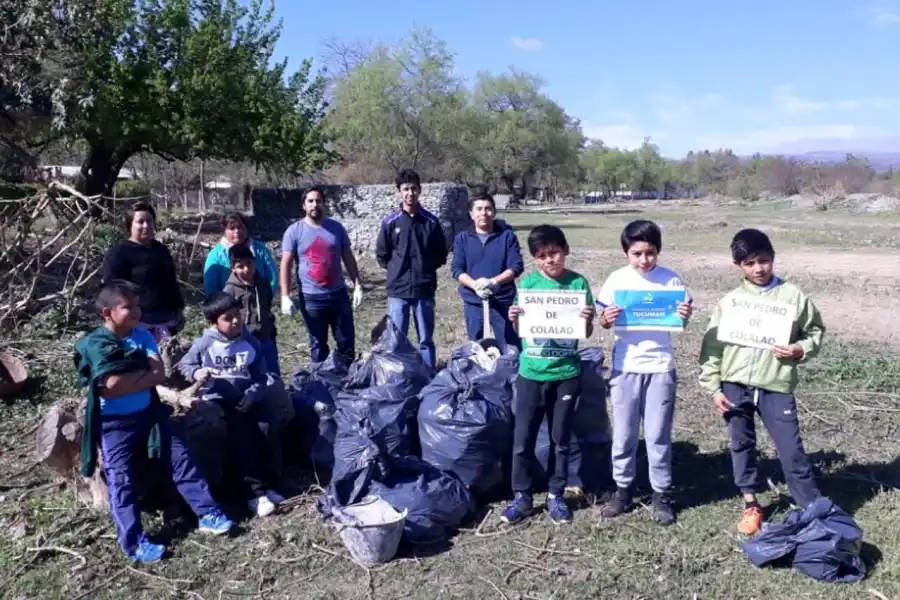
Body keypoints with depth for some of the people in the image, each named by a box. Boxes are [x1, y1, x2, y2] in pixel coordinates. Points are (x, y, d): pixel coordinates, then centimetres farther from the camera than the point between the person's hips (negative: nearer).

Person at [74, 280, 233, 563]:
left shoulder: (142, 335, 1)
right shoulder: (93, 344, -13)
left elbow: (160, 374, -8)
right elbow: (110, 388, -22)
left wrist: (125, 380, -19)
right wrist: (143, 373, -11)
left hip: (149, 412, 5)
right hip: (114, 423, -4)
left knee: (180, 458, 0)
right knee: (121, 480, -5)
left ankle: (207, 513, 8)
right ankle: (134, 542, 1)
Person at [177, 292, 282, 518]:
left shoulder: (250, 342, 5)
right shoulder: (204, 344, -3)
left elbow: (260, 376, 6)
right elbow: (184, 365, 7)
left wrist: (252, 394, -11)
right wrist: (196, 373, -15)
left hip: (246, 398, 3)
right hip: (217, 399, -3)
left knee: (265, 427, -20)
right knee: (243, 432, -25)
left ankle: (264, 481, -3)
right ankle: (254, 491, -18)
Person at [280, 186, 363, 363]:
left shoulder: (336, 228, 4)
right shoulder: (294, 231, -4)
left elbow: (348, 258, 8)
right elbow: (286, 264, -6)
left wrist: (357, 285, 1)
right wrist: (285, 296, -14)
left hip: (338, 294, 2)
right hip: (311, 297, -2)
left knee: (347, 341, 9)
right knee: (318, 344, 10)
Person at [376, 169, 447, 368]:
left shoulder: (431, 221, 0)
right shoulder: (390, 222, -1)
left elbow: (441, 255, 9)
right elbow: (382, 256, 7)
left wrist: (425, 269, 3)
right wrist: (398, 270, 3)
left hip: (425, 290, 1)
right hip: (397, 290, 0)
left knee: (426, 340, 9)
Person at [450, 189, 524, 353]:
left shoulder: (507, 235, -1)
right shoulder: (462, 238, 4)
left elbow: (517, 266, -6)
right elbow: (457, 270, -1)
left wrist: (494, 281, -21)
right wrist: (475, 284, -20)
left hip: (503, 301, -2)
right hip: (473, 303, 2)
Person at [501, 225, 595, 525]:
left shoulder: (578, 283, -3)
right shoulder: (528, 283, -1)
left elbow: (587, 333, 0)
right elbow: (521, 330, 5)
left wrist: (588, 319, -20)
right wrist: (513, 319, -16)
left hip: (566, 374, 0)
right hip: (531, 373, 1)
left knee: (561, 440, 11)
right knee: (523, 439, 5)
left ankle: (556, 496, 25)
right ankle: (522, 496, 20)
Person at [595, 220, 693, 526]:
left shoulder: (671, 279, -4)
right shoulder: (617, 280, -3)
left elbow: (680, 323, 1)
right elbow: (604, 321, 3)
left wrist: (686, 315, -20)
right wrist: (606, 319, -20)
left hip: (660, 367, -1)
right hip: (625, 366, 1)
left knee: (658, 435, 7)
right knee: (623, 434, 10)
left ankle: (661, 494, 22)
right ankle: (623, 489, 26)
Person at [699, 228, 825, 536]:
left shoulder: (793, 296, 0)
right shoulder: (730, 301, 1)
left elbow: (816, 330, 10)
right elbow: (712, 345, 3)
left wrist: (801, 349, -11)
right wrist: (713, 388, 0)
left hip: (776, 387, -2)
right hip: (735, 386, 2)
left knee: (792, 450, 0)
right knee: (742, 445, 13)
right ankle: (751, 504, 29)